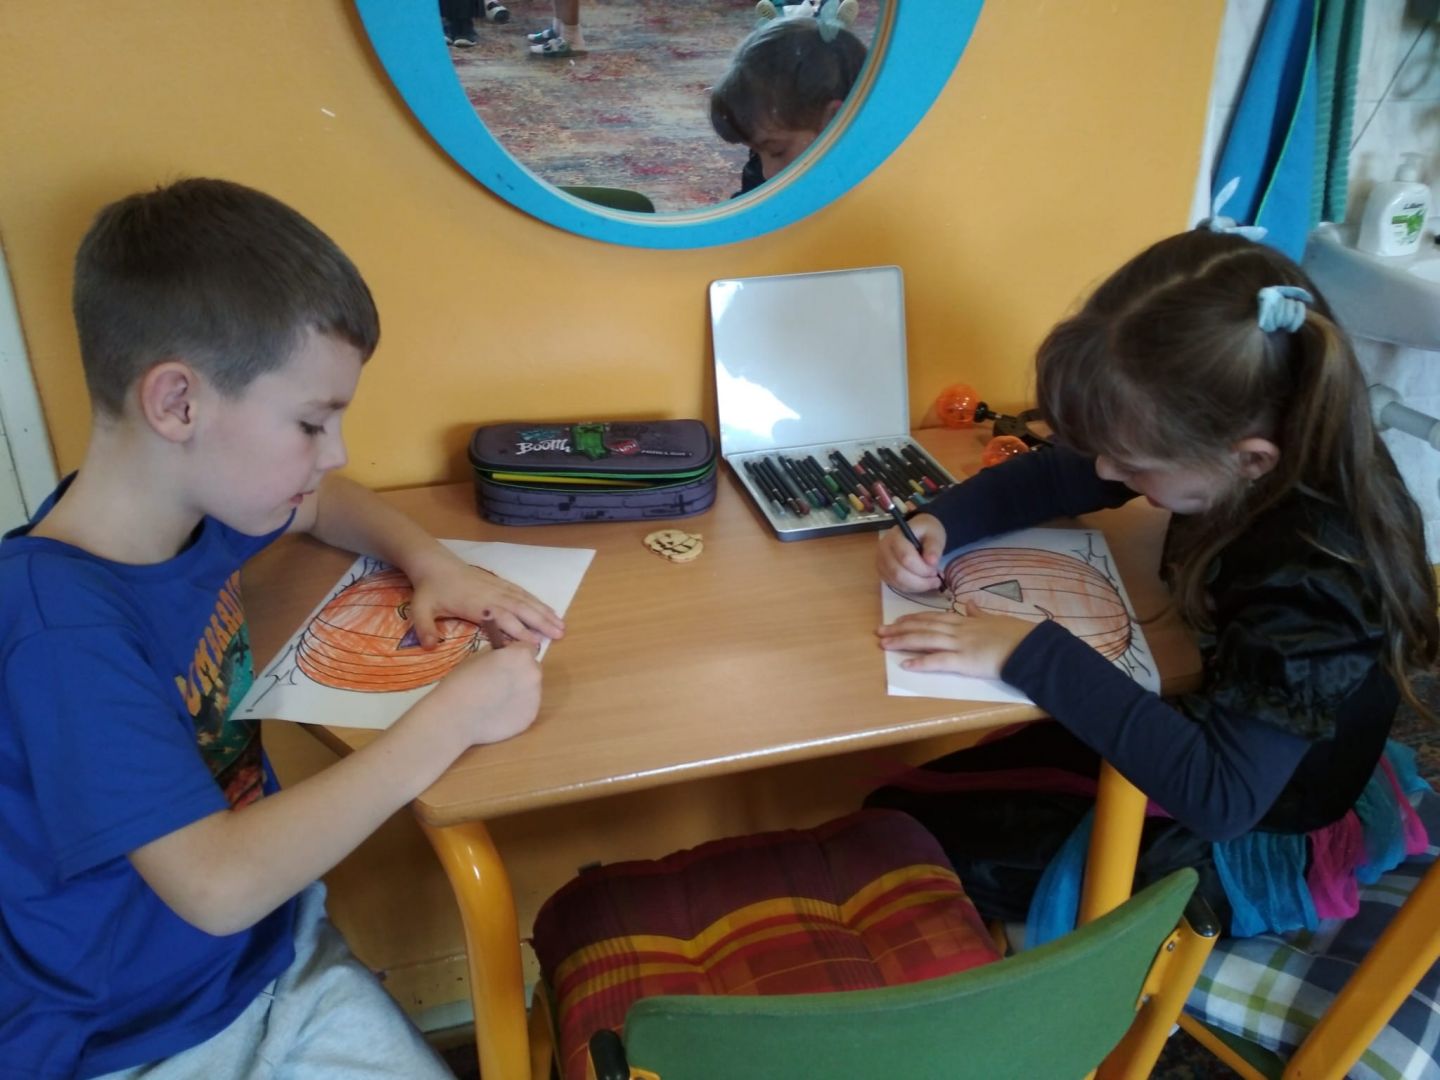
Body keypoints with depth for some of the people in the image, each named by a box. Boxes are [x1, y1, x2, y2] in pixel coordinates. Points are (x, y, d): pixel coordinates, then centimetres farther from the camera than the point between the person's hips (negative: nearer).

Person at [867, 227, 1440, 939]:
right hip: (1217, 727, 7)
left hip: (1254, 842, -7)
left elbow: (1221, 795, -39)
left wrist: (1033, 657, -39)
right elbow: (1062, 474, -2)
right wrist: (939, 523, -18)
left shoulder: (1311, 582, -37)